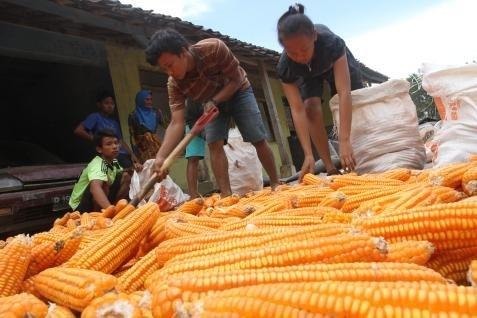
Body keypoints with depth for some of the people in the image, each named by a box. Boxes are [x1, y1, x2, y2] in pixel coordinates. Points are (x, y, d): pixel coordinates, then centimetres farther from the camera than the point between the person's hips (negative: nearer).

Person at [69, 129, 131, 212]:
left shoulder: (114, 161, -4)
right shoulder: (97, 164, -29)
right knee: (104, 182, -33)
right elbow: (95, 188, -50)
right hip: (81, 206, -8)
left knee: (125, 177, -1)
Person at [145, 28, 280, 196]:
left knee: (258, 140, -8)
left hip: (238, 92, -2)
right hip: (211, 102, 2)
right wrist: (161, 156, -44)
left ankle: (276, 184, 8)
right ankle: (226, 196, -12)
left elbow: (237, 79, -23)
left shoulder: (214, 48, -35)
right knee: (214, 144, -16)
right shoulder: (174, 84, -26)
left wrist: (214, 101, -34)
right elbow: (176, 123, -31)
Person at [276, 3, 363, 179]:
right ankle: (330, 168, -19)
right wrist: (308, 154, -46)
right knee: (311, 107, -22)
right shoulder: (284, 67, -38)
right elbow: (297, 110, -39)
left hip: (339, 63, 0)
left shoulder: (332, 43, -44)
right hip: (309, 75, 0)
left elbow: (344, 93, -49)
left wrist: (344, 141, -56)